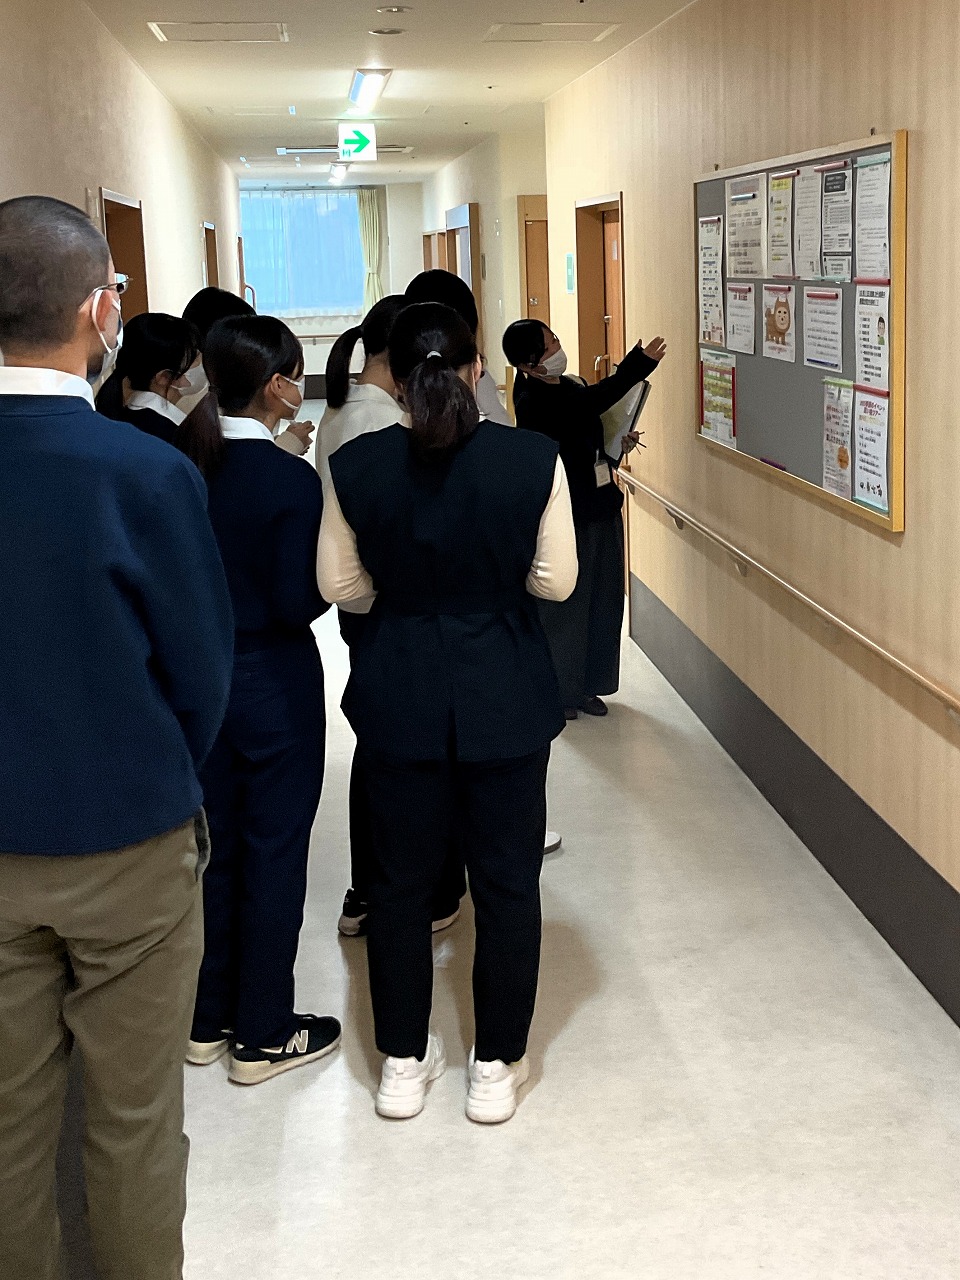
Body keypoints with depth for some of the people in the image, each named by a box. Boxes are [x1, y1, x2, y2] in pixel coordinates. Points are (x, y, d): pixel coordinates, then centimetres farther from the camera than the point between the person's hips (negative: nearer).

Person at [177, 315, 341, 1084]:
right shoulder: (291, 481, -19)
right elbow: (300, 603, -18)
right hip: (274, 683, -6)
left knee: (217, 845, 18)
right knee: (275, 850, 7)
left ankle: (210, 1018, 30)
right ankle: (264, 1036, 19)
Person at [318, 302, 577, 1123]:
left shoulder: (356, 467, -8)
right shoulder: (534, 459, -12)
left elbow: (341, 585, -1)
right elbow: (556, 579, -6)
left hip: (400, 696, 1)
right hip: (506, 696, -1)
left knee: (404, 878, 15)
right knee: (507, 881, 12)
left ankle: (404, 1063, 27)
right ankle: (497, 1067, 22)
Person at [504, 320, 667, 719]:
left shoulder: (567, 387, 9)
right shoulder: (533, 401, -19)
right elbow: (592, 402, -33)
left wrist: (617, 444, 4)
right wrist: (640, 363, -36)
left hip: (601, 507, 9)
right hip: (568, 517, -8)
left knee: (604, 602, 14)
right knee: (564, 606, 4)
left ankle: (588, 686, 28)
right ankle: (558, 691, 20)